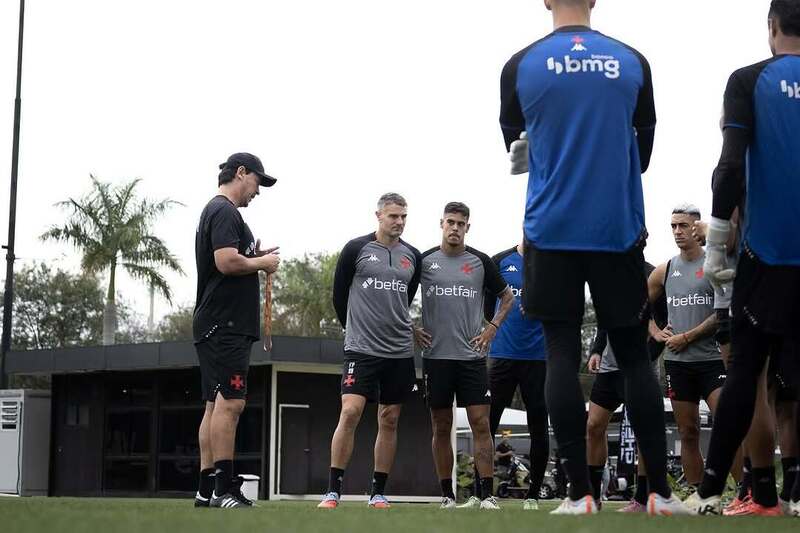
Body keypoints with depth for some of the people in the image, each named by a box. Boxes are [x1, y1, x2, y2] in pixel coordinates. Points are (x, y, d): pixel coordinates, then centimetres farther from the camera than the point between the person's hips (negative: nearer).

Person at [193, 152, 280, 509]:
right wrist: (263, 263, -8)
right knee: (230, 403, -13)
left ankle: (206, 490, 10)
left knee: (216, 405, 9)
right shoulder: (225, 212, -10)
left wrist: (255, 258, 14)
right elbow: (226, 262, -23)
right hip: (226, 324, -11)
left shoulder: (215, 211, 22)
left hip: (214, 327, 11)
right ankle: (223, 489, -15)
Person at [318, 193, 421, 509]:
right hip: (361, 349, -4)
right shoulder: (356, 249, -3)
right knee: (350, 412, -15)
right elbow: (339, 293, 7)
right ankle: (333, 491, -9)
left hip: (400, 352, 4)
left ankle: (378, 493, 14)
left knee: (389, 420, 6)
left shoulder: (412, 256, 8)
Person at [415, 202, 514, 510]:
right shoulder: (424, 261, 4)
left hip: (472, 356, 0)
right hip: (436, 355, 0)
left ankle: (487, 495, -6)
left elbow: (506, 296, 18)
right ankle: (447, 495, 11)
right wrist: (411, 330, 5)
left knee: (480, 424, -6)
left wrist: (492, 328, 7)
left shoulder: (480, 262, 5)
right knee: (441, 427, 5)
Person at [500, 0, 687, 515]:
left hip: (552, 230, -1)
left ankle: (581, 492, -2)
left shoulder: (521, 66, 0)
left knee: (563, 354, 2)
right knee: (634, 355, 8)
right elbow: (643, 152, 12)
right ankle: (660, 491, 5)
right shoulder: (633, 62, 3)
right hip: (619, 230, 1)